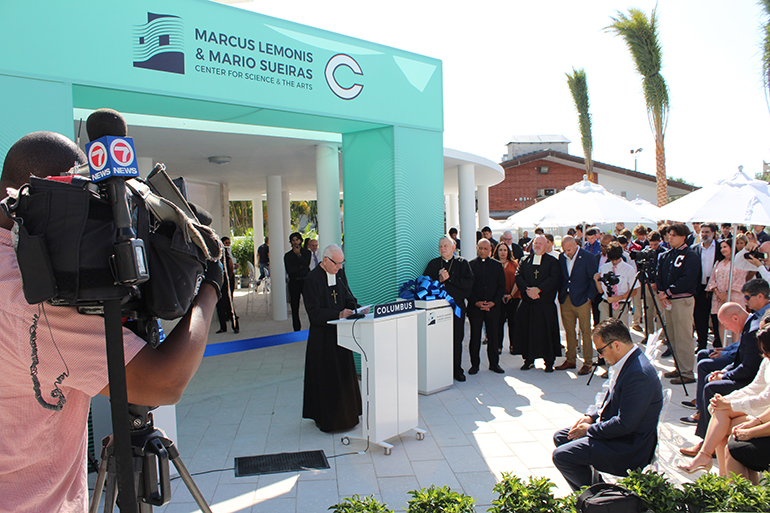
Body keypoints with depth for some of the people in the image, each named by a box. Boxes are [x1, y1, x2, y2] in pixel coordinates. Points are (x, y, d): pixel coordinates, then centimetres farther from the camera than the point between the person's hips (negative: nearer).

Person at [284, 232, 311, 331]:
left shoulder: (306, 252, 8)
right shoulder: (288, 255, 7)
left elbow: (306, 265, -8)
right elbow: (289, 270, -4)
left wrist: (299, 255, -12)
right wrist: (301, 267, -5)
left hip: (305, 281, -1)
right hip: (294, 283, 1)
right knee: (295, 307, 3)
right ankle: (297, 329, 12)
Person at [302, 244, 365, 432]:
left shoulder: (340, 273, 6)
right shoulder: (312, 279, -15)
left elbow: (349, 297, 12)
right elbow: (314, 312, -19)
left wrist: (353, 310, -9)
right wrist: (338, 314, -28)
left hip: (340, 332, 7)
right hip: (322, 337, -7)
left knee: (344, 374, 13)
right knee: (325, 378, 2)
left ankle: (345, 415, 26)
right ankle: (326, 419, 15)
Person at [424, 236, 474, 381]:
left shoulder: (462, 263, 6)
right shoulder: (433, 264, 12)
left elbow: (469, 282, -7)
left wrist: (449, 278, -12)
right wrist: (439, 280, -11)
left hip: (457, 305, -1)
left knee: (457, 338, 4)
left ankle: (457, 369, 16)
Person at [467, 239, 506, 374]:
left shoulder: (497, 265, 9)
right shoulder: (470, 265, 3)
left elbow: (502, 286, 6)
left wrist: (493, 302, -7)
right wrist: (476, 302, -11)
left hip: (493, 307, 2)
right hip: (475, 307, -1)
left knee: (494, 336, 6)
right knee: (475, 336, 2)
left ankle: (494, 363, 19)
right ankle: (474, 364, 14)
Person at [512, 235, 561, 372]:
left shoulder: (553, 262, 4)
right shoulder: (524, 260, 12)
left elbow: (553, 278, -9)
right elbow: (518, 276, 2)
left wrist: (538, 289, -19)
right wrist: (527, 290, -15)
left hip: (546, 304, -2)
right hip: (527, 303, 2)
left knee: (547, 331, -1)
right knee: (526, 330, 3)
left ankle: (549, 362, 11)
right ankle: (528, 359, 16)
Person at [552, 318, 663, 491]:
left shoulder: (639, 374, -29)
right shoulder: (627, 362, 3)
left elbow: (625, 424, -28)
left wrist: (589, 430, -16)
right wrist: (591, 417, 3)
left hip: (630, 448, -10)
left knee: (561, 456, -17)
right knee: (560, 437, 14)